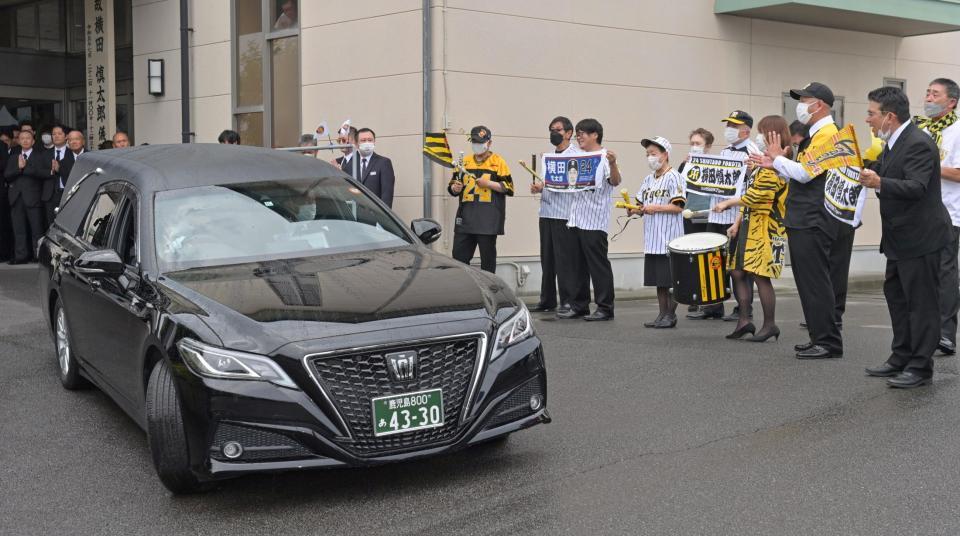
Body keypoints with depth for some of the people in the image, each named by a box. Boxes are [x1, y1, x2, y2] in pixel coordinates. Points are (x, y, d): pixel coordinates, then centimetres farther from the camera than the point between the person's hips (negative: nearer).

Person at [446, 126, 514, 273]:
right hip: (465, 218, 4)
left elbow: (508, 187, -3)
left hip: (488, 220, -4)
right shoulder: (465, 161, 15)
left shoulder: (498, 162, 2)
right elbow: (452, 187, 18)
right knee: (459, 255, 4)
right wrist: (455, 188, -4)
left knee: (487, 257, 3)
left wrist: (488, 183, -14)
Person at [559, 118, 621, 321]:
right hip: (577, 219, 8)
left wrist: (613, 164, -38)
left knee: (598, 265, -4)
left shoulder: (605, 157, -7)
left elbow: (615, 182, -20)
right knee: (578, 265, 11)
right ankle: (579, 306, 18)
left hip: (595, 221, -8)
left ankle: (605, 308, 0)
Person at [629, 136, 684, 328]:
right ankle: (662, 314, 17)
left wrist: (656, 208, -19)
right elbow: (641, 204, 19)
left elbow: (678, 206, -13)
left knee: (669, 280, -3)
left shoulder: (673, 177, -7)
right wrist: (634, 210, -2)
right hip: (652, 240, 7)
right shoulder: (649, 179, 15)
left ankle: (671, 315, 4)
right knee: (658, 281, 10)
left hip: (669, 239, -7)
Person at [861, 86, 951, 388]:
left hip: (920, 237, -11)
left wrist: (879, 183, -46)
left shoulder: (918, 143, -21)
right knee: (896, 295, 17)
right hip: (901, 238, 11)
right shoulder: (894, 143, 10)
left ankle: (920, 367, 5)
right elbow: (878, 170, 19)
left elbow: (916, 187, -32)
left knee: (921, 302, -2)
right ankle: (902, 358, 28)